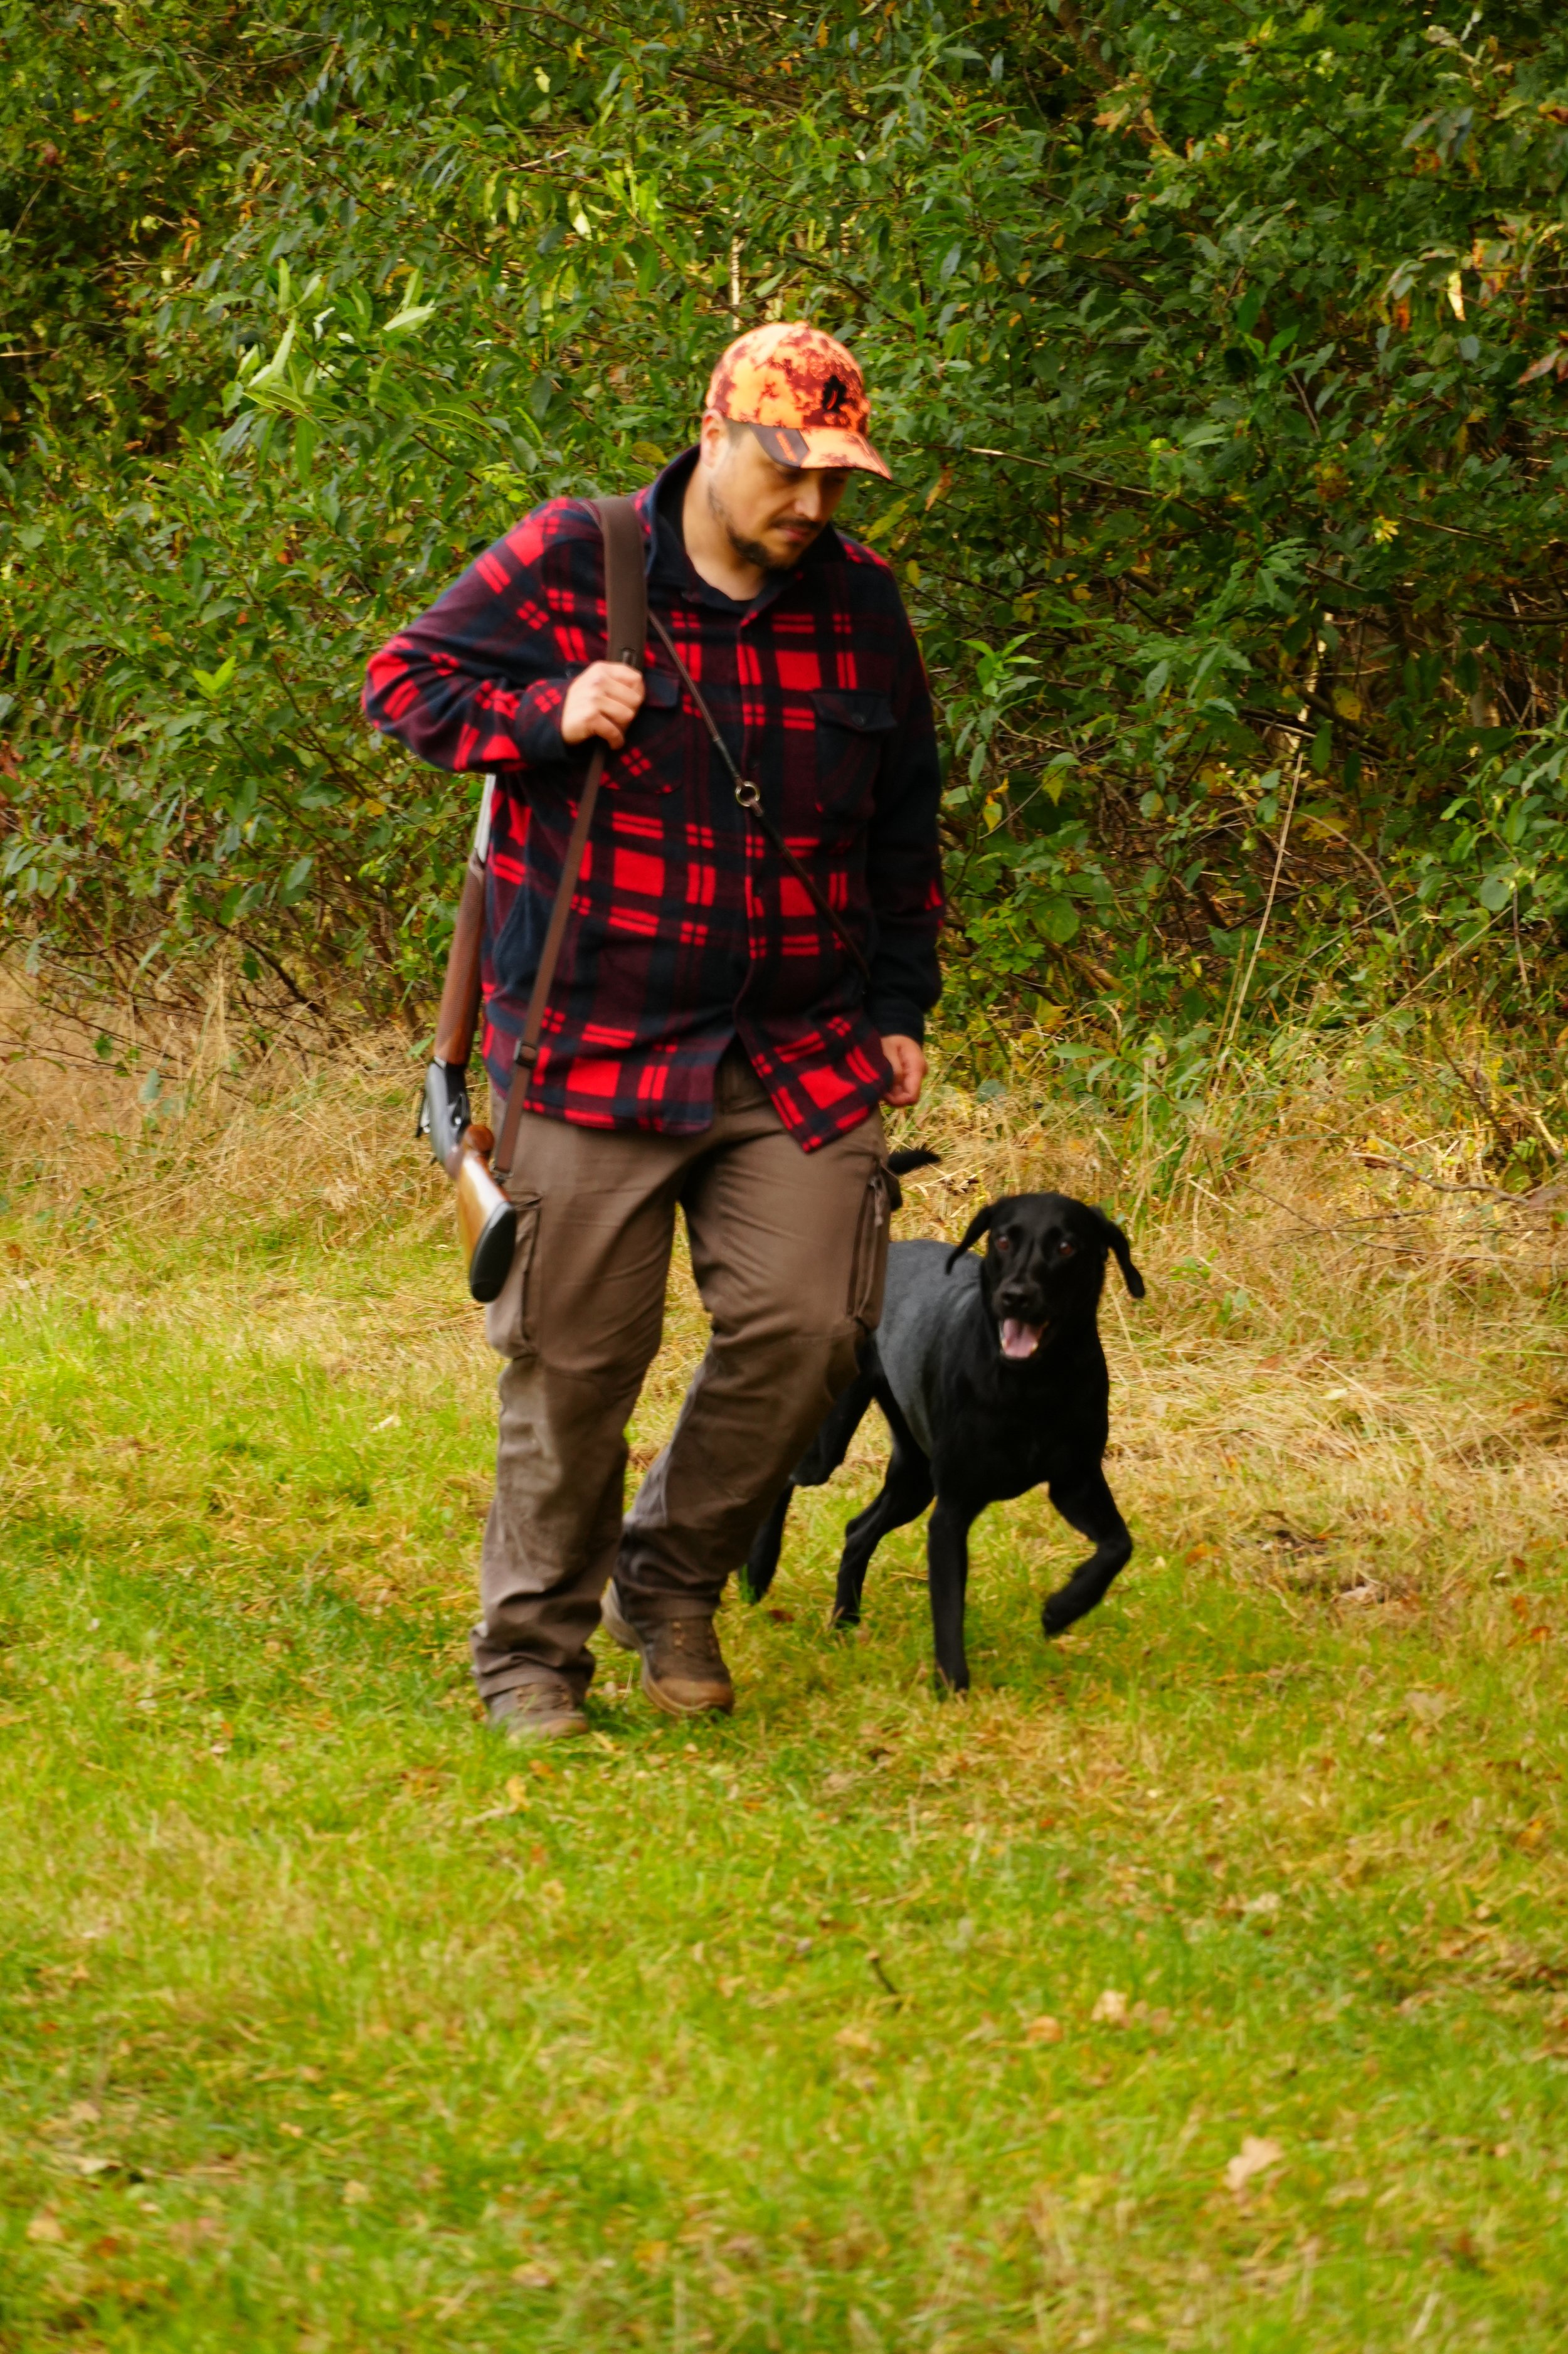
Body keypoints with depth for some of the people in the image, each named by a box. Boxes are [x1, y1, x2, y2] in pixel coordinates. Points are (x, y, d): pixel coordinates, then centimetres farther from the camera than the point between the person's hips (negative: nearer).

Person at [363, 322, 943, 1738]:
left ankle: (674, 1582, 18)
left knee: (807, 1325, -6)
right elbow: (404, 682, 2)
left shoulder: (861, 602, 7)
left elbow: (904, 827, 18)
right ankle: (533, 1647, 15)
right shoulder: (571, 561, -4)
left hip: (804, 1057, 3)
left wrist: (898, 1008, 15)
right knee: (576, 1355, -1)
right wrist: (545, 714, -15)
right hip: (596, 1042, -3)